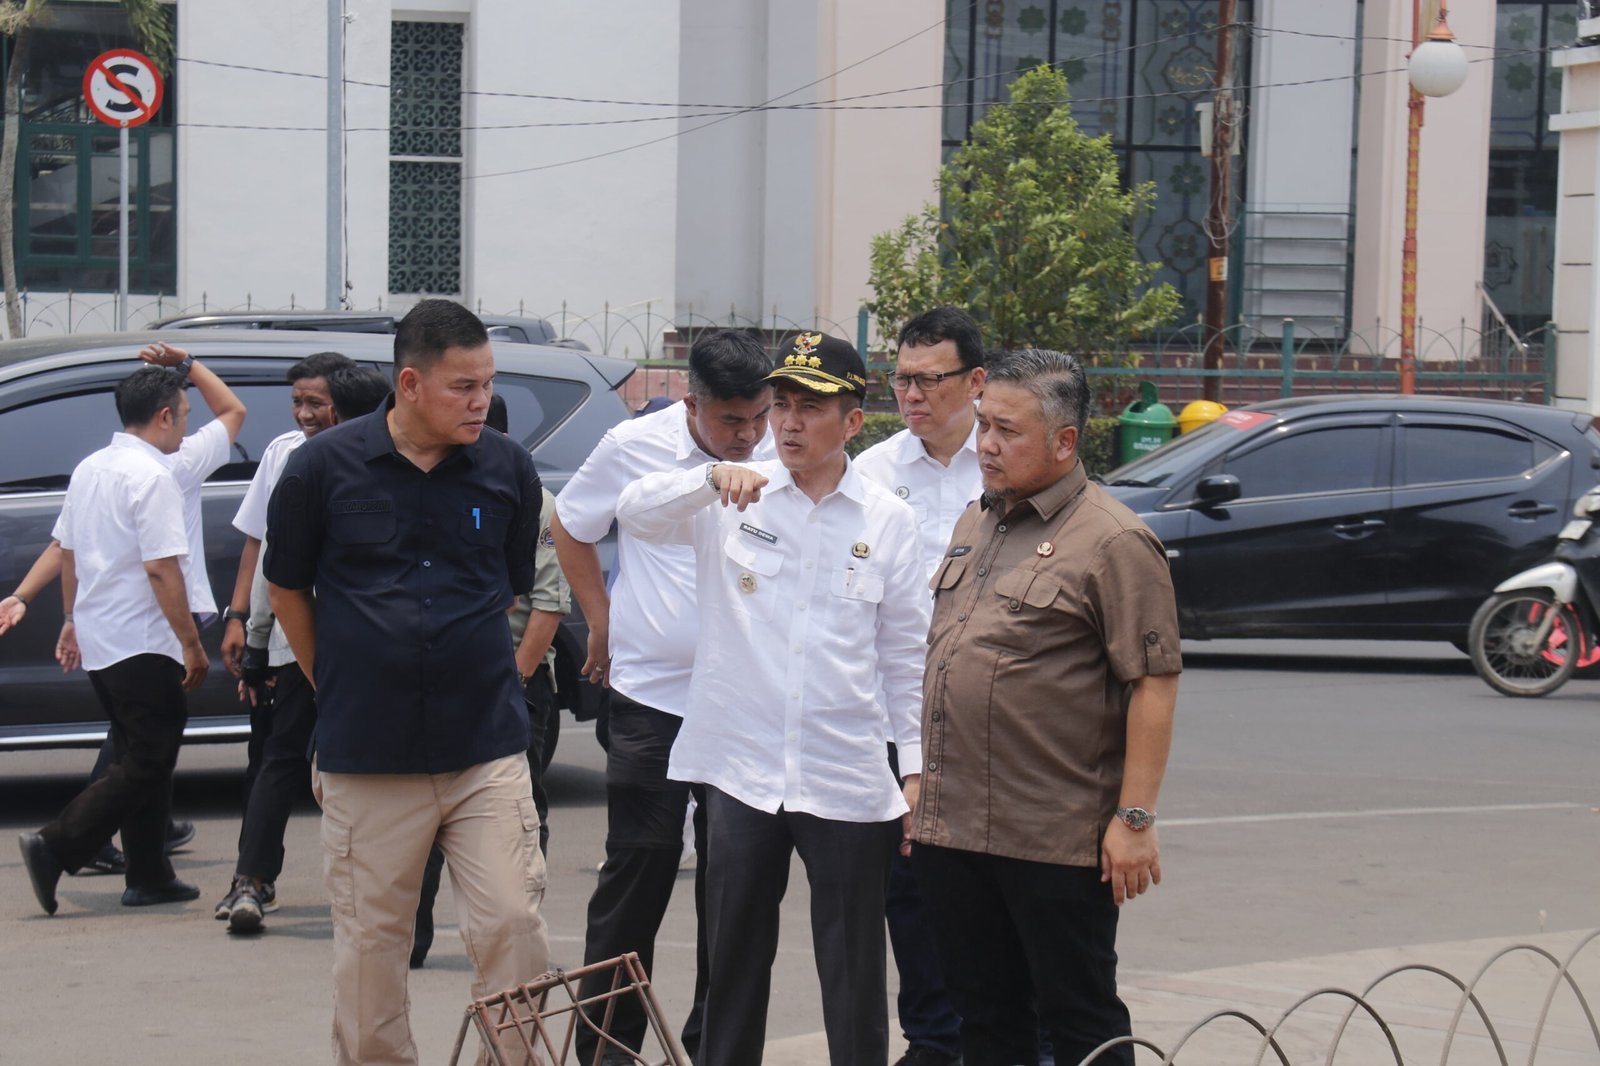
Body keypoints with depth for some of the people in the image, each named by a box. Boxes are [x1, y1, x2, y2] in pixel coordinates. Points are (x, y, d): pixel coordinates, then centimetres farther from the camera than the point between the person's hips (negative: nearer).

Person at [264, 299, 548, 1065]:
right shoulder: (325, 465, -4)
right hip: (366, 757, -1)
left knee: (511, 927, -3)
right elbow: (286, 586, 9)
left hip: (488, 749, 1)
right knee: (370, 943, 7)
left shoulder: (508, 468, 1)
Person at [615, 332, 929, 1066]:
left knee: (854, 972, 6)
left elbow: (907, 654, 6)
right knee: (735, 957, 12)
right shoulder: (733, 502, 3)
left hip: (847, 780, 0)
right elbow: (636, 512, -12)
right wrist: (712, 477, -29)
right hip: (741, 769, 1)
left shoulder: (887, 520, 4)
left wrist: (917, 768, 3)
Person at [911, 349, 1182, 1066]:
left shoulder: (1113, 541, -10)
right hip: (951, 830, 8)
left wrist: (1134, 817, -18)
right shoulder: (974, 524, 16)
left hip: (1057, 842, -8)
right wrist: (923, 782, 20)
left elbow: (1154, 684, -14)